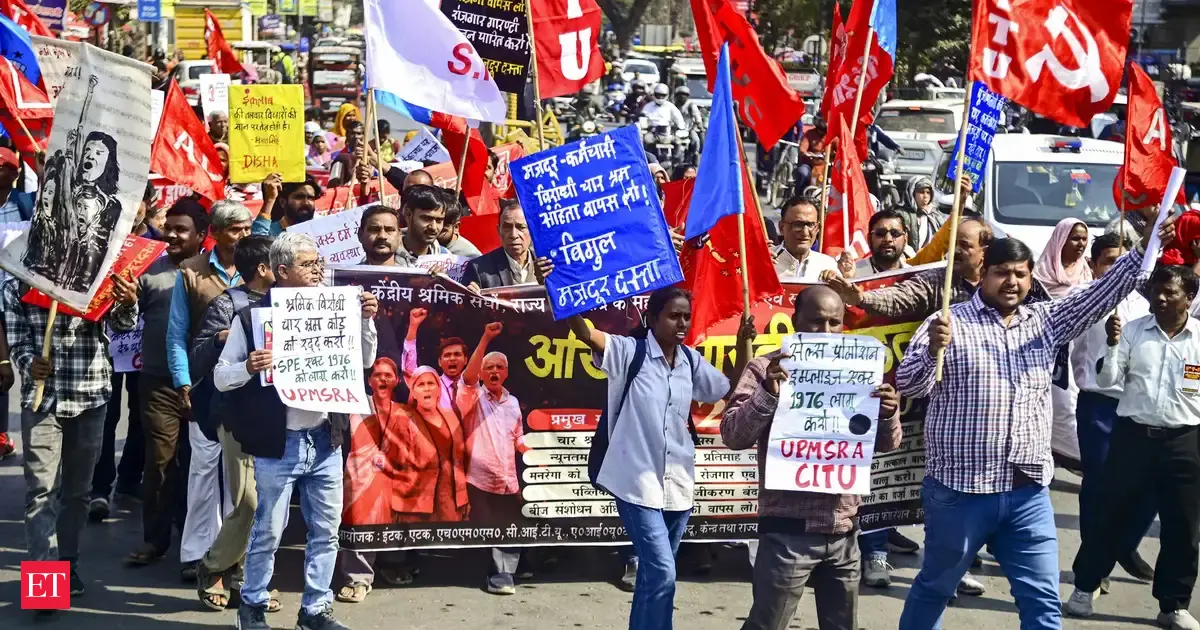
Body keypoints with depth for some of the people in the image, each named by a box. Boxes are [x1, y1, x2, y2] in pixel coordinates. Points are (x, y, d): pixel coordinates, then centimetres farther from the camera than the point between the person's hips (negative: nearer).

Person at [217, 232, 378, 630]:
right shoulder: (252, 317, -5)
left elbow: (364, 361, 11)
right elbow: (220, 377, -4)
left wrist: (366, 320, -2)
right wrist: (249, 367, -24)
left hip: (326, 441, 4)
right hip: (277, 444, -4)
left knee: (326, 530, 10)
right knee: (268, 532, 4)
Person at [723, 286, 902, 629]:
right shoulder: (767, 369, -4)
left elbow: (885, 443, 12)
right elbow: (733, 435, -12)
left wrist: (888, 414, -9)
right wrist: (768, 395, -26)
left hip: (843, 531, 5)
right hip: (789, 531, -5)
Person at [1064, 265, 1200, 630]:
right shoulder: (1133, 331, 0)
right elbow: (1106, 381, -2)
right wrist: (1112, 345, -17)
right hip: (1133, 435, 0)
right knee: (1112, 515, 6)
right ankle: (1085, 587, 19)